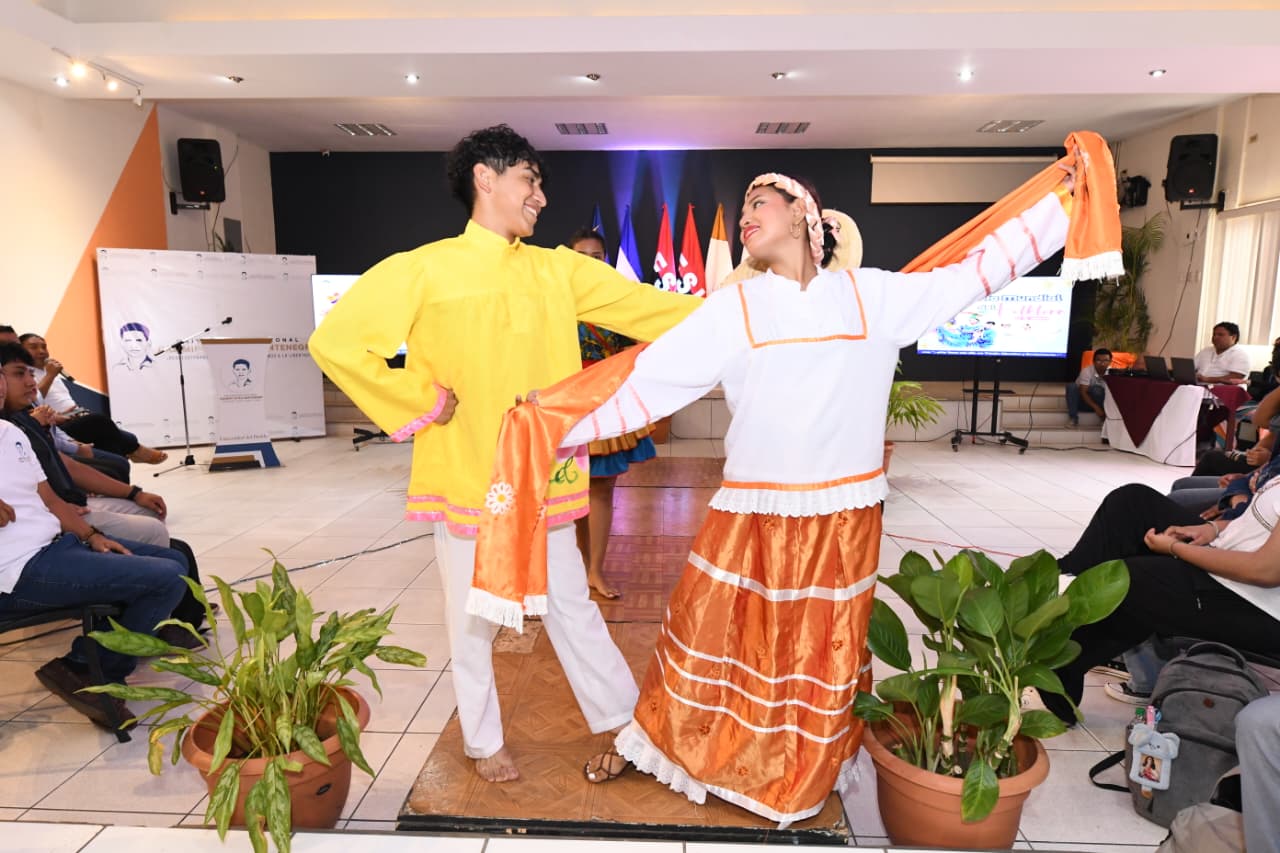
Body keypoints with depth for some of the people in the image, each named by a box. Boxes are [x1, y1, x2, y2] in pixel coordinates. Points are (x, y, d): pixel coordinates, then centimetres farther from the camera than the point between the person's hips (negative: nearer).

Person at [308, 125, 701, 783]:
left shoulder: (559, 270, 5)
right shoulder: (423, 270, -7)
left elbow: (647, 308, 2)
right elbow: (335, 342, -11)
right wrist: (420, 403, -10)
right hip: (466, 477, -3)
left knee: (572, 606, 14)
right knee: (474, 620, 13)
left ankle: (623, 722, 32)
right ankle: (484, 743, 35)